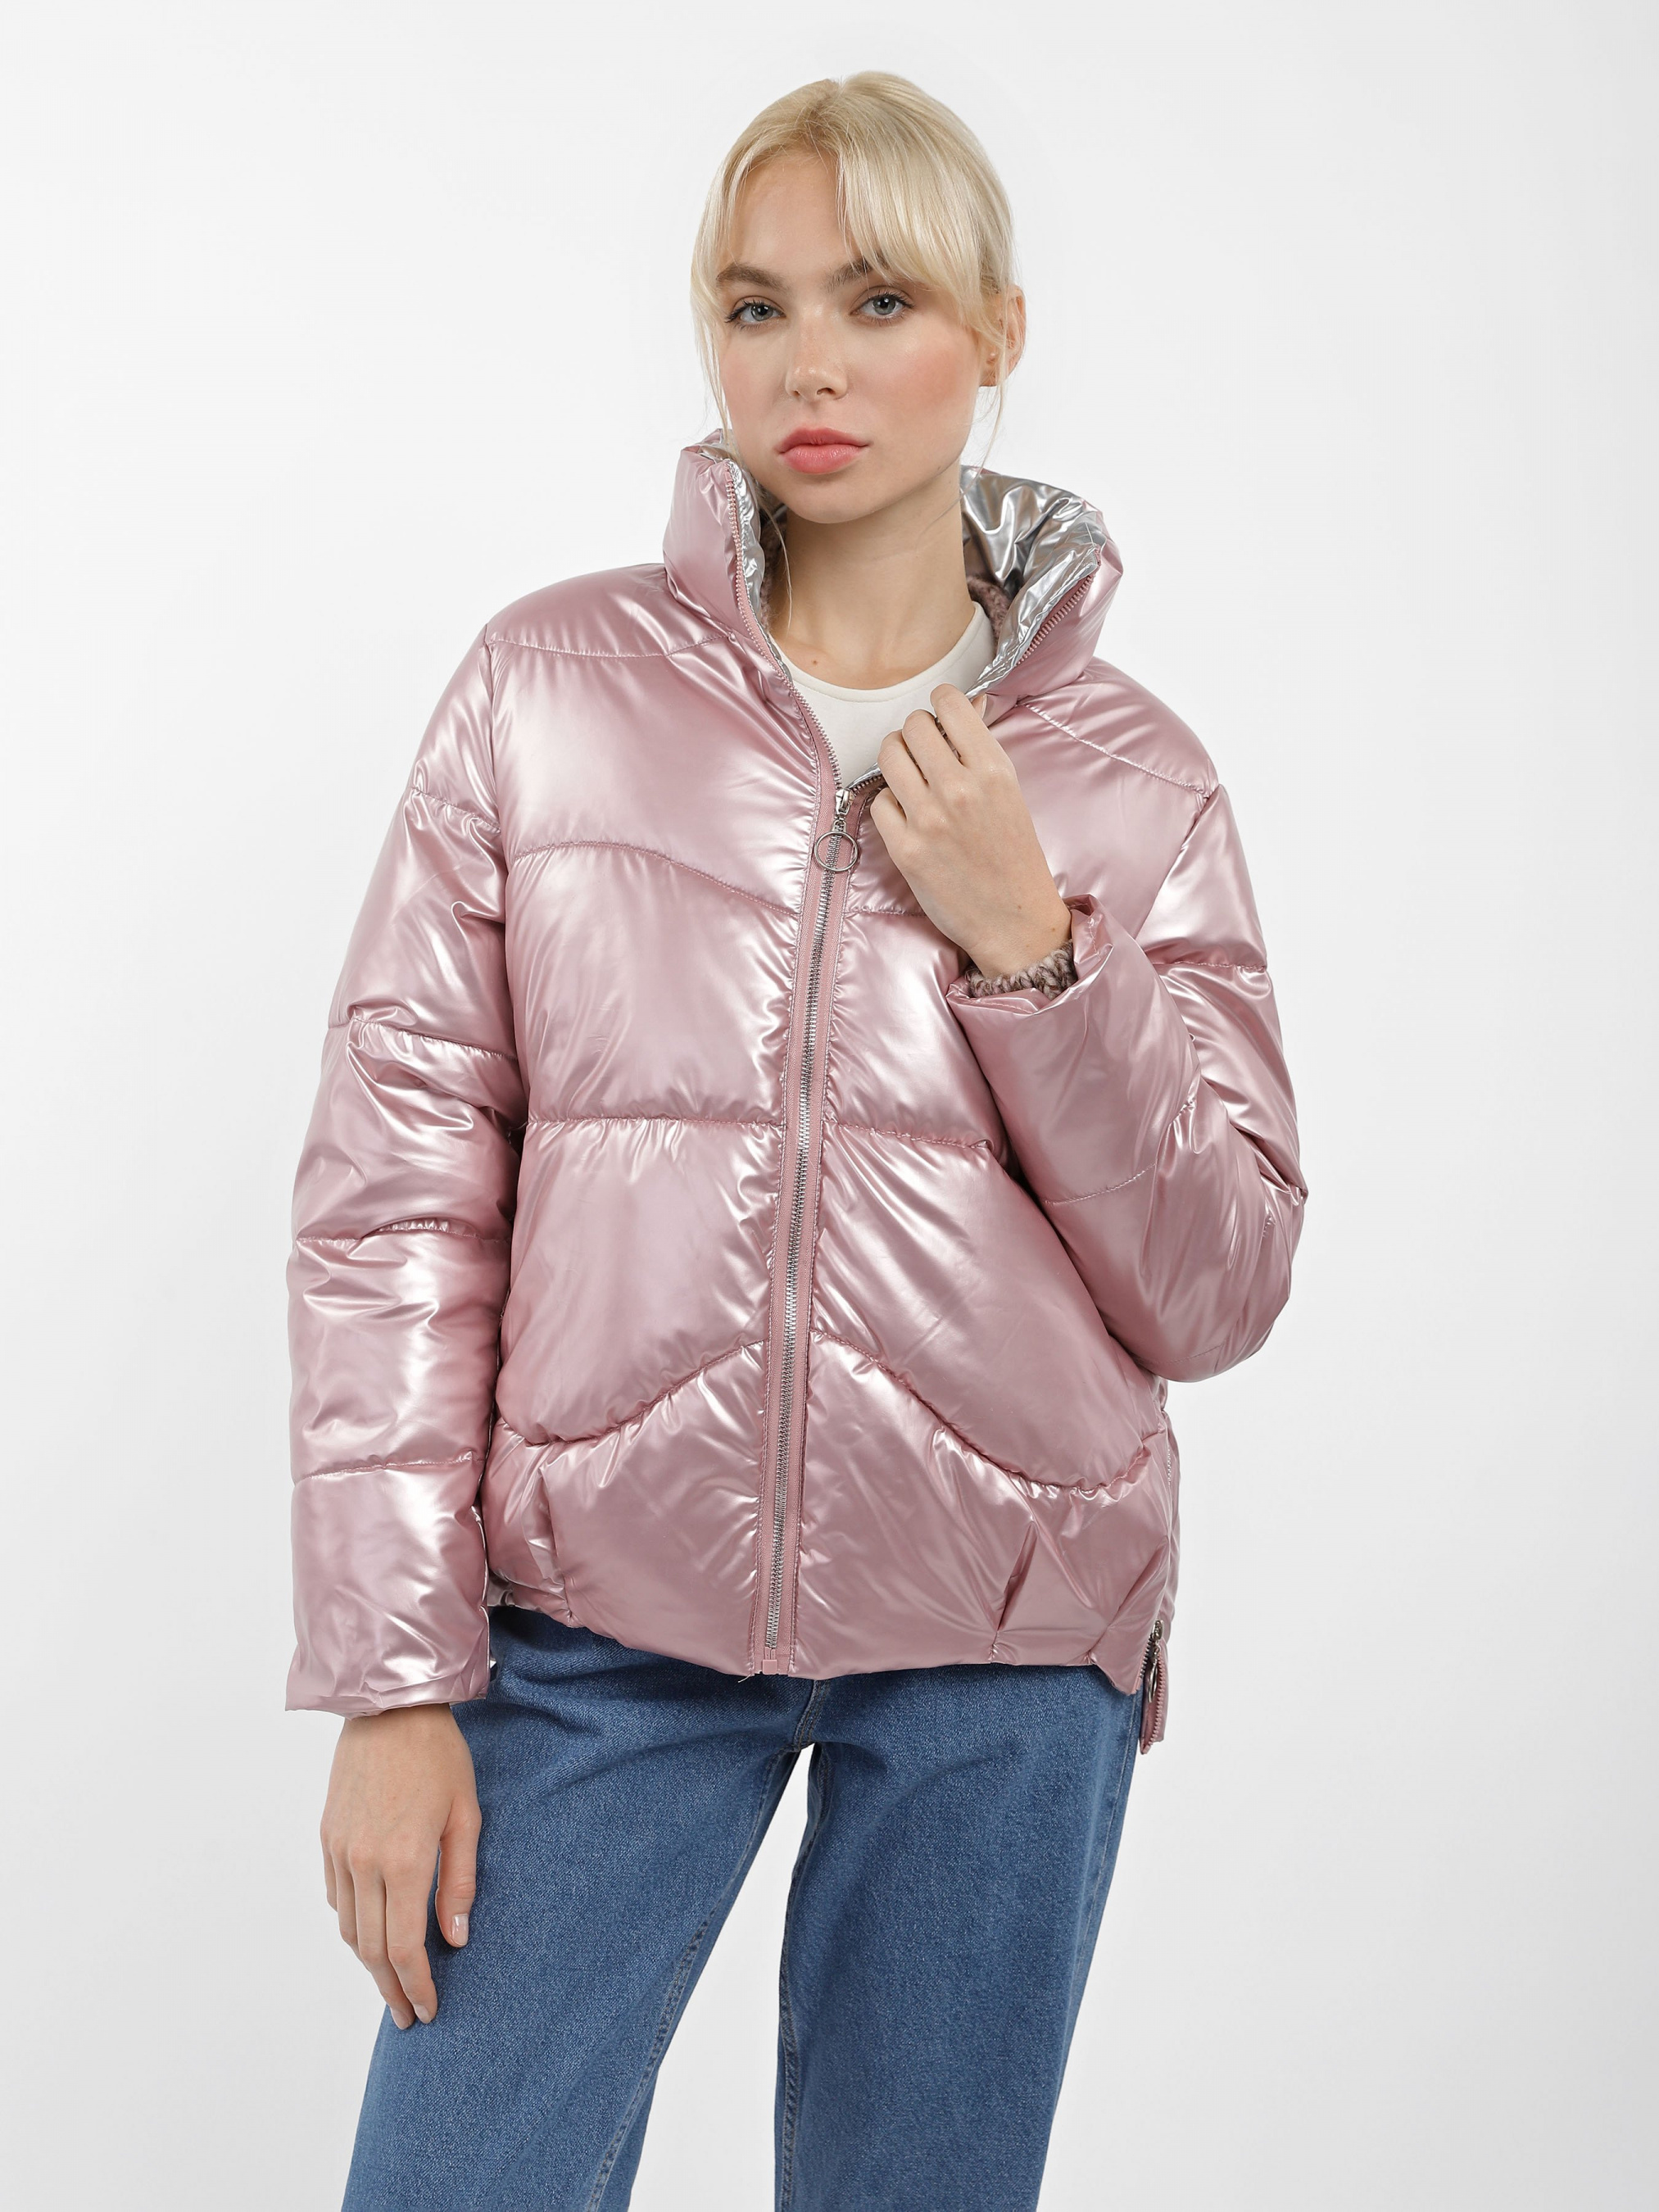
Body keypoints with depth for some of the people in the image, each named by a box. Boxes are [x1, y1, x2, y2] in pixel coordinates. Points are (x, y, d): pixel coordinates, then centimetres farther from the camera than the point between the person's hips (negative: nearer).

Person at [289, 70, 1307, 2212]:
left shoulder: (1130, 776, 3)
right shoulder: (550, 689, 0)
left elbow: (1213, 1293, 1)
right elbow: (391, 1199, -2)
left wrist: (1029, 945, -11)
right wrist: (391, 1679, -6)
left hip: (1001, 1649, 1)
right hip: (598, 1615, 0)